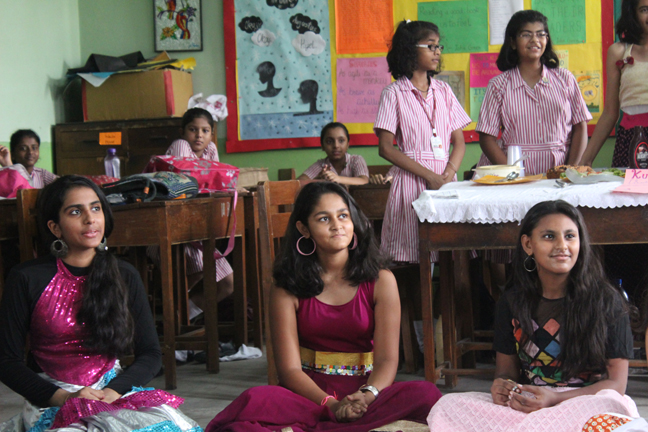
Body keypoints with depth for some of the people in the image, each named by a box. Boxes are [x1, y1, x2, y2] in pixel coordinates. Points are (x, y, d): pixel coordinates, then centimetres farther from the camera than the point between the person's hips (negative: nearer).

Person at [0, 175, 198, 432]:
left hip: (112, 390, 3)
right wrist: (64, 398, -15)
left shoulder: (125, 277, 7)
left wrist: (113, 391, -12)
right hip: (51, 399, -3)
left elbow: (150, 354, 7)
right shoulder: (26, 279, -1)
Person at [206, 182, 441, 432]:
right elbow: (289, 368, -4)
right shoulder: (287, 289, 3)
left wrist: (367, 395, -25)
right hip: (308, 393, -2)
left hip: (363, 391, 2)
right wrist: (331, 404, -23)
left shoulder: (381, 282, 6)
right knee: (255, 400, -34)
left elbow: (387, 359, -2)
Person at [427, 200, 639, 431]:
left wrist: (555, 399, -21)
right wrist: (501, 386, -10)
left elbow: (616, 383, -5)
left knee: (614, 406, -39)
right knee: (447, 407, -22)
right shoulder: (512, 302, 9)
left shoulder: (606, 300, -2)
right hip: (524, 407, 2)